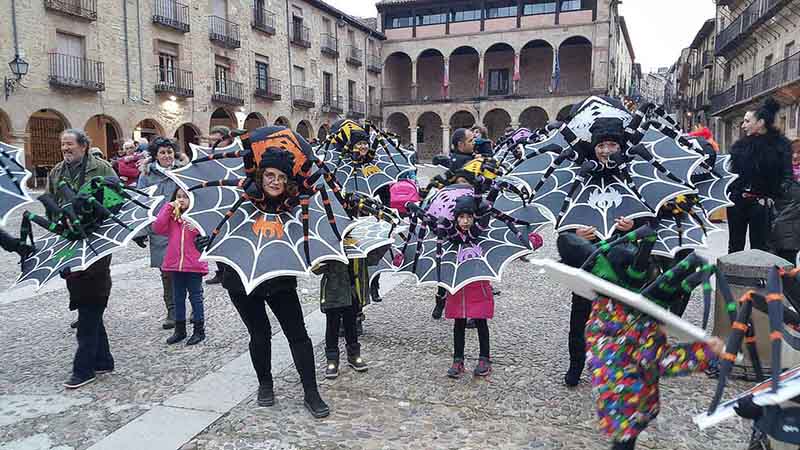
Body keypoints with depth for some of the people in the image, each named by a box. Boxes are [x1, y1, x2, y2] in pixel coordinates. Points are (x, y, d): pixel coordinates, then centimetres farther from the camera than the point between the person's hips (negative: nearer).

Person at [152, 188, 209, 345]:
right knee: (178, 297, 14)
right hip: (175, 263, 4)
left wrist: (197, 230, -28)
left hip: (194, 264, -4)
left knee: (195, 297, 6)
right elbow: (157, 228, -7)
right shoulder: (171, 215, 7)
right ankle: (179, 330, 27)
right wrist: (168, 208, -9)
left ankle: (199, 330, 17)